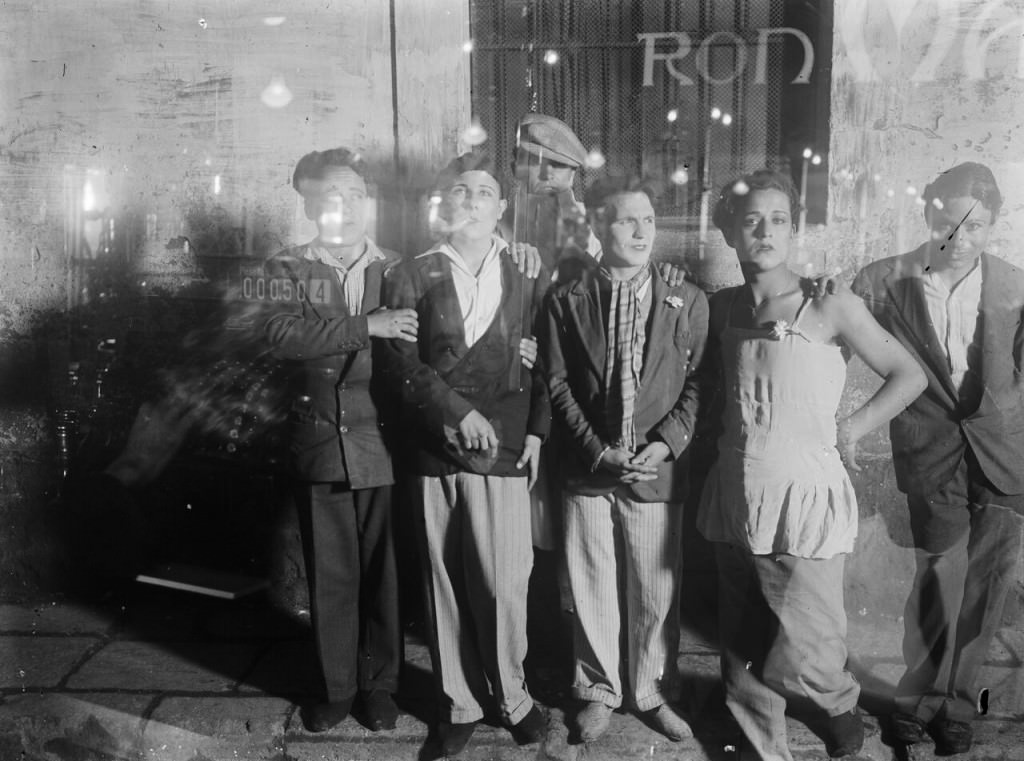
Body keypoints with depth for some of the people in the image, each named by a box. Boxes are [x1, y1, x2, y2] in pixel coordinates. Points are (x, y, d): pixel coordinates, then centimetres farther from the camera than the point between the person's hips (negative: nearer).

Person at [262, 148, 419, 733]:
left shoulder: (398, 269, 7)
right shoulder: (288, 268, 4)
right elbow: (282, 334, -15)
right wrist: (368, 326, -22)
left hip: (383, 445, 0)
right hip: (319, 446, 0)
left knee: (383, 572, 9)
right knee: (329, 575, 10)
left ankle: (380, 685, 27)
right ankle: (338, 687, 27)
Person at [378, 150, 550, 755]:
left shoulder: (527, 275, 9)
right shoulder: (411, 278, 7)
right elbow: (401, 362, -2)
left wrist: (536, 431, -2)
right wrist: (456, 412, -12)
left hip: (502, 453, 0)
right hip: (435, 454, 1)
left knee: (504, 585, 0)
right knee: (448, 586, 8)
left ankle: (511, 695, 22)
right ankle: (460, 702, 24)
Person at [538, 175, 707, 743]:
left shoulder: (687, 301, 1)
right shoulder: (566, 300, 1)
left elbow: (697, 384, 0)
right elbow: (558, 384, -1)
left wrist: (664, 445, -12)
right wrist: (598, 450, -9)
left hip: (657, 469, 0)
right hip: (588, 470, 0)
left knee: (656, 594, 9)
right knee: (591, 590, 10)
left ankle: (653, 693, 30)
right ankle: (598, 691, 30)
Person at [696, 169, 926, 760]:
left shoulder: (831, 307, -9)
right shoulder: (724, 307, 5)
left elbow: (910, 376, -1)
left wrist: (849, 430, -6)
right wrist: (728, 431, 7)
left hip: (805, 500, -4)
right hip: (735, 500, 4)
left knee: (800, 663, 2)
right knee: (743, 657, 12)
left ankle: (841, 705, 36)